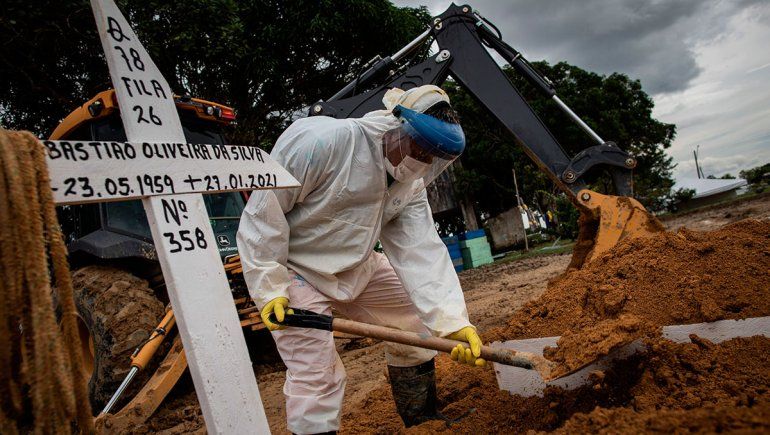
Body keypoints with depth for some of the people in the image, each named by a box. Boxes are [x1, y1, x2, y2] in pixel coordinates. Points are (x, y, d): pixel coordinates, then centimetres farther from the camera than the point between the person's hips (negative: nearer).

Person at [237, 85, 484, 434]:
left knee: (419, 317, 11)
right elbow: (263, 209, -25)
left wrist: (451, 320, -28)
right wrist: (270, 287, -25)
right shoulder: (321, 139, -28)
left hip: (357, 267, 7)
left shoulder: (411, 186, -7)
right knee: (317, 377, -12)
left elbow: (421, 252, -15)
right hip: (294, 270, -7)